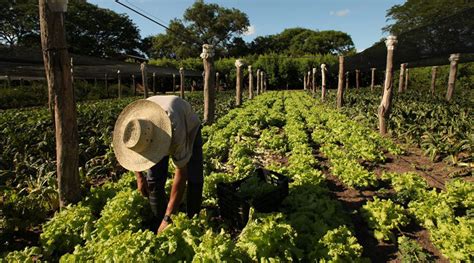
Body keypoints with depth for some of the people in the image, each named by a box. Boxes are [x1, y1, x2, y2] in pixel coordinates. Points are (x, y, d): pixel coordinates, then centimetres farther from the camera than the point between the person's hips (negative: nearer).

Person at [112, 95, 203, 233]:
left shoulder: (176, 131, -48)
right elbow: (130, 151, -6)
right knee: (153, 181, -10)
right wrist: (139, 177, -5)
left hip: (189, 128, -3)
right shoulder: (132, 124, -33)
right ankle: (160, 225, 8)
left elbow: (181, 174, -40)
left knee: (194, 178, -15)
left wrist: (168, 217, -37)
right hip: (155, 131, 3)